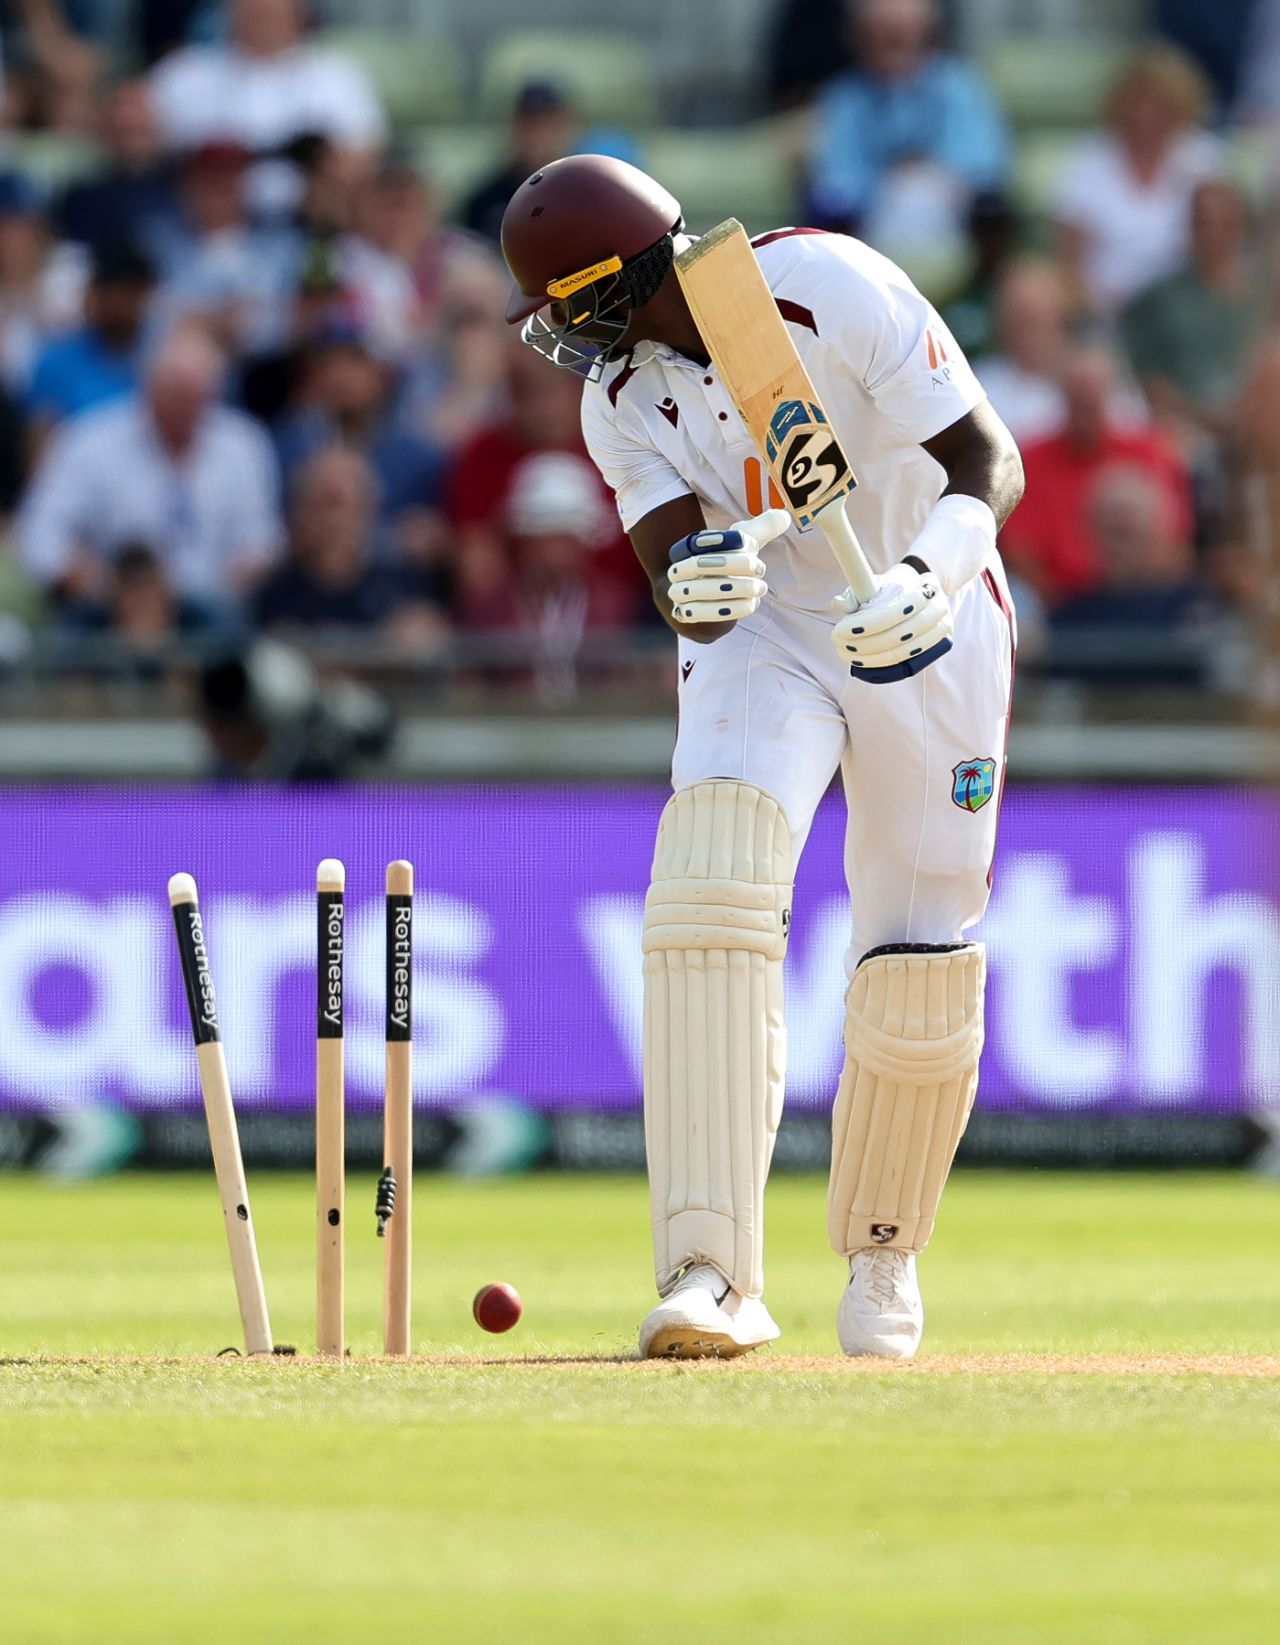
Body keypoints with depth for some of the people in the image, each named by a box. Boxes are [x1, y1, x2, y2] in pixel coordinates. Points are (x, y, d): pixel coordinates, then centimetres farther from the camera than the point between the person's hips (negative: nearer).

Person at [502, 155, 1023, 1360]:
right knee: (711, 896, -24)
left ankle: (881, 1256, 26)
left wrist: (929, 579, -39)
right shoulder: (621, 400, -6)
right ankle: (712, 1276, -30)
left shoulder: (833, 290, -21)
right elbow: (676, 582, -16)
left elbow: (989, 459, -21)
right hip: (763, 637, 2)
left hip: (929, 628, -2)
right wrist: (692, 589, -41)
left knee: (919, 975, -3)